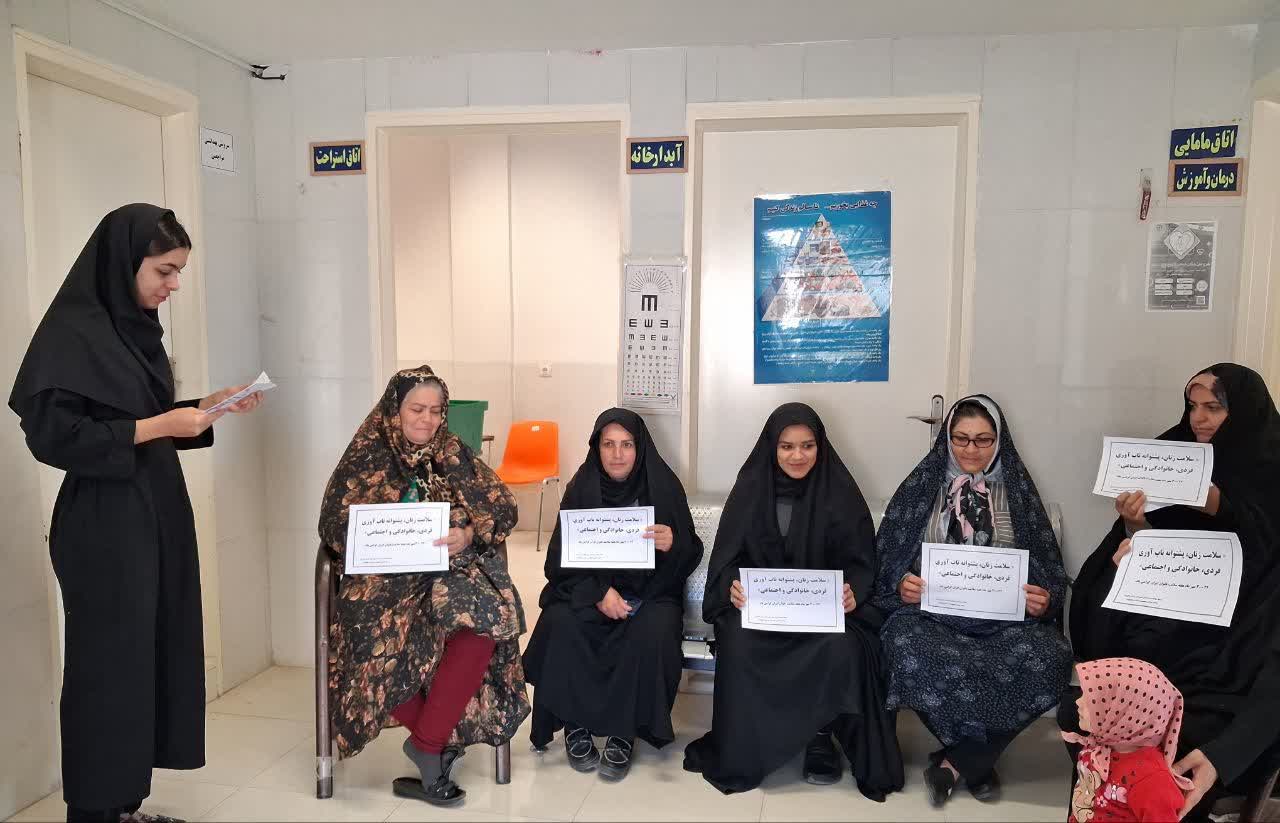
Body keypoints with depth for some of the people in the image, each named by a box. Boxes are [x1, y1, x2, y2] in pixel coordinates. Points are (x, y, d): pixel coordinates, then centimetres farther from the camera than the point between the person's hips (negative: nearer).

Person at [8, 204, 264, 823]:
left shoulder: (136, 328, 11)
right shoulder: (72, 333, -14)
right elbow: (53, 435, -18)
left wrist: (210, 406, 5)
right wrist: (159, 426, -19)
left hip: (157, 514, 8)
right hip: (105, 526, -8)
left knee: (155, 654, 12)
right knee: (110, 666, 2)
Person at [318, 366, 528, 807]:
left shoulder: (455, 455, 9)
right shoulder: (367, 457, 5)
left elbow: (503, 507, 3)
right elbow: (334, 525, -1)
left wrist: (467, 535, -18)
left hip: (451, 572, 2)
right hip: (385, 577, -1)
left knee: (484, 618, -30)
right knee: (386, 632, -33)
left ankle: (426, 742, -17)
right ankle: (440, 738, -10)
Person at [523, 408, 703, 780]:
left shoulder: (663, 485, -4)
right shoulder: (582, 487, -2)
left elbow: (692, 555, -1)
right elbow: (559, 557, -4)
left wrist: (673, 545, -26)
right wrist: (599, 592, -21)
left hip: (650, 590, -1)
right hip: (588, 587, 1)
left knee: (652, 634, -32)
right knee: (560, 624, -28)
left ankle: (623, 732, -14)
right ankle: (575, 724, -9)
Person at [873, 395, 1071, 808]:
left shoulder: (1017, 491, 12)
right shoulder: (922, 486, 9)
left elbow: (1048, 567, 12)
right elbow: (888, 559, 8)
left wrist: (1045, 601, -10)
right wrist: (901, 585, -14)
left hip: (1005, 617, 1)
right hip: (931, 611, -1)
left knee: (1049, 660, -32)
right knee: (909, 652, -36)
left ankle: (955, 762, -13)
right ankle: (977, 758, -5)